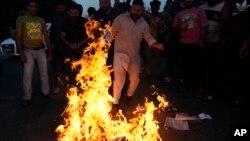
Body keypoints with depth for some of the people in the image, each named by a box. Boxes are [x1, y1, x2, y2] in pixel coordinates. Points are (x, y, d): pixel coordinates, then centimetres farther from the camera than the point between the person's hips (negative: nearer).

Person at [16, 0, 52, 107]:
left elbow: (46, 37, 8)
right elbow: (18, 38, -5)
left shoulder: (41, 20, 7)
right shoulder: (21, 19, -3)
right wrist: (21, 53, -13)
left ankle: (46, 92, 27)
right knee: (27, 75, -2)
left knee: (44, 73, 11)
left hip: (41, 50, 3)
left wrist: (50, 52, 5)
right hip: (28, 51, -3)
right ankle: (27, 98, 9)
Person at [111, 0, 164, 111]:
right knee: (119, 79, -11)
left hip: (134, 55, 5)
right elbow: (112, 33, -6)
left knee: (135, 78, 14)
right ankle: (115, 102, 5)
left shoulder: (144, 24, 4)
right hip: (120, 54, -5)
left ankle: (129, 96, 40)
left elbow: (148, 38, 5)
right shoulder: (121, 18, -9)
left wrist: (157, 45, -13)